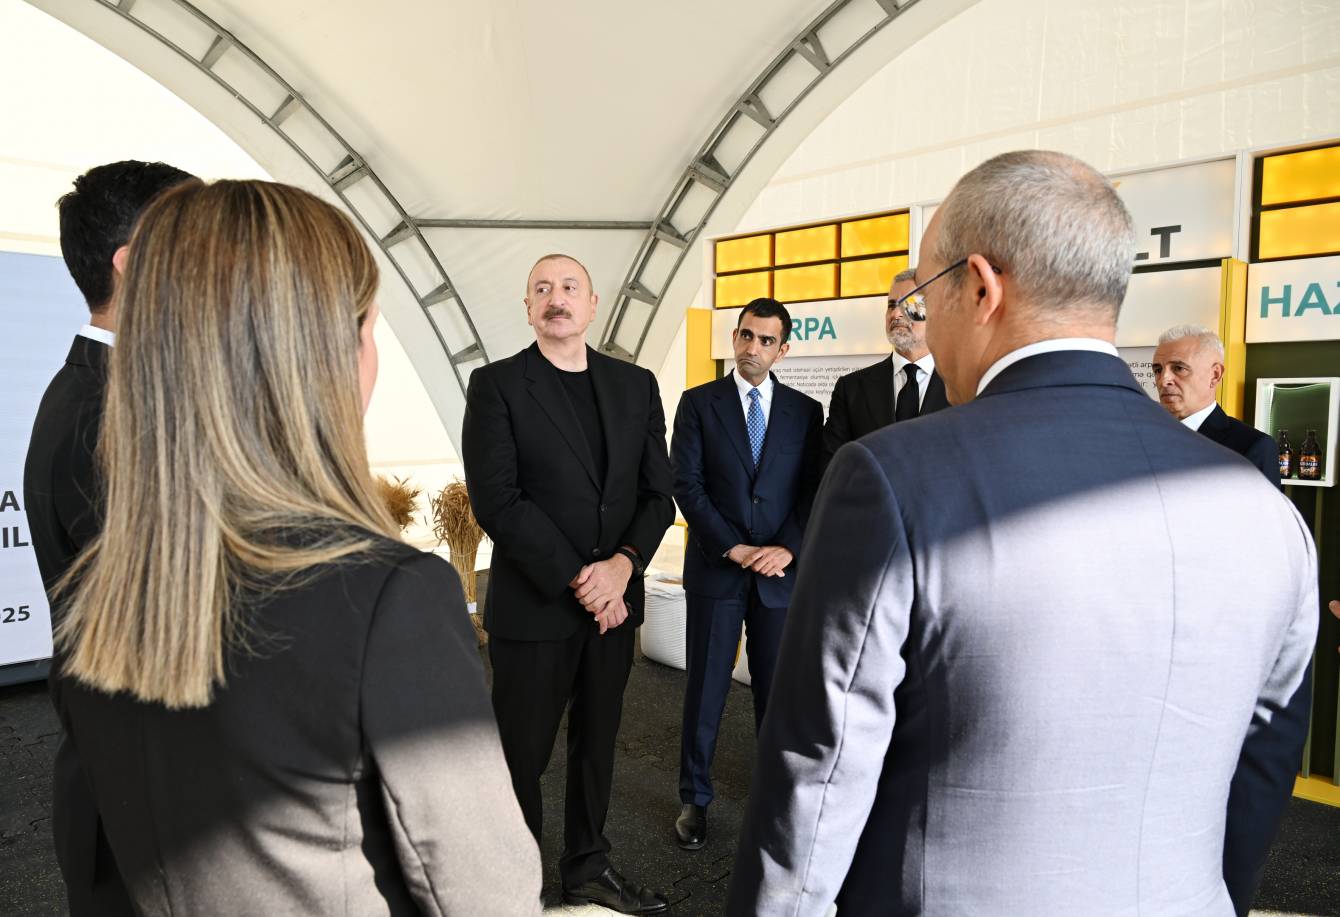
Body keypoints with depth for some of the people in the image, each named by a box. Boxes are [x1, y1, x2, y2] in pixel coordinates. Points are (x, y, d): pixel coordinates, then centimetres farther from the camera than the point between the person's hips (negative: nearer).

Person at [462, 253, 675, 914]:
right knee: (522, 755, 8)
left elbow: (657, 492, 5)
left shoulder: (635, 385, 7)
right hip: (532, 605, -4)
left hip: (615, 599, 4)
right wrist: (576, 579, -16)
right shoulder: (496, 385, -5)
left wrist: (623, 564, -12)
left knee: (597, 743, 18)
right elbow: (496, 500, -14)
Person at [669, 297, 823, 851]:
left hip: (780, 571, 2)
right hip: (715, 570, -1)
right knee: (705, 689, 7)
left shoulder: (805, 411, 6)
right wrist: (732, 547, -13)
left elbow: (814, 490, 3)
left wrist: (788, 547, -12)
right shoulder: (698, 403, 1)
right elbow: (686, 484, -6)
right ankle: (695, 799, 22)